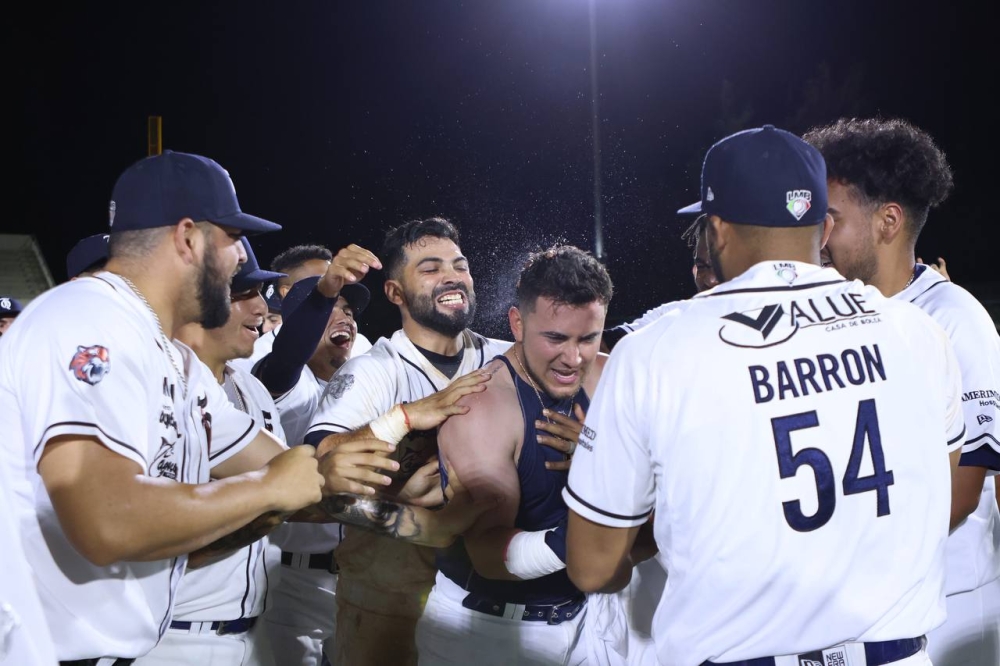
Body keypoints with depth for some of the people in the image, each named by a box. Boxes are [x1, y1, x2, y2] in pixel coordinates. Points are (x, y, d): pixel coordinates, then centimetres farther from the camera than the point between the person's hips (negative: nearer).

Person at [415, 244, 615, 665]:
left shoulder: (607, 380, -6)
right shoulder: (482, 408, -22)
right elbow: (488, 551, -26)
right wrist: (562, 544, -43)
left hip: (582, 615, 5)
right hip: (483, 629, -5)